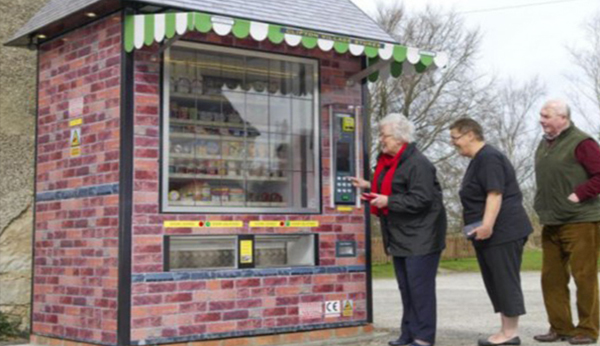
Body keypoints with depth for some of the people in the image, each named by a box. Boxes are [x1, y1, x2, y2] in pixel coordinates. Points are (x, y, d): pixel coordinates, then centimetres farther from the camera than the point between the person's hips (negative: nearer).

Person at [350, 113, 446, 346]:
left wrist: (388, 202, -23)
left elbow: (421, 199, -24)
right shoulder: (389, 161, 12)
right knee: (405, 287, 13)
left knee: (420, 287, -6)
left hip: (420, 236, -10)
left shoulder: (417, 164, -18)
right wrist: (368, 186, 15)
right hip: (400, 237, 10)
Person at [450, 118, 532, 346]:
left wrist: (487, 225, -29)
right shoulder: (479, 160, 19)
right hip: (489, 235, 11)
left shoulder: (489, 158, -13)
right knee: (496, 283, 12)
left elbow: (495, 194, -23)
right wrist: (481, 228, 28)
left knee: (505, 282, -5)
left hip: (502, 232, -11)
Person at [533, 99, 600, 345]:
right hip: (551, 223, 8)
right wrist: (543, 205, 13)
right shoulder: (544, 144, 14)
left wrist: (578, 195, -18)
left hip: (580, 221, -8)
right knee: (551, 278, 9)